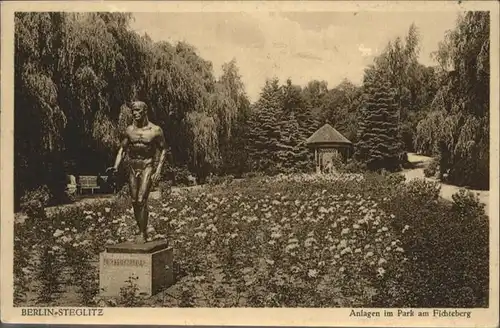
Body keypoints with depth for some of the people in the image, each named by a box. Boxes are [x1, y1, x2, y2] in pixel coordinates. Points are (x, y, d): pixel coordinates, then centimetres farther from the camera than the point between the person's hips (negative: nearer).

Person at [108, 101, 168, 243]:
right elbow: (122, 149, 12)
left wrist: (158, 169, -10)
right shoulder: (129, 130, 6)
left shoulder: (155, 130, -5)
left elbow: (163, 149, 0)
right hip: (133, 168, 5)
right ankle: (142, 231, 21)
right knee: (134, 202, 6)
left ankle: (143, 234, -6)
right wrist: (116, 166, -1)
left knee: (141, 200, -15)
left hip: (148, 167, -5)